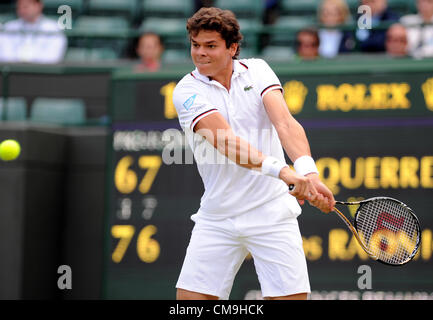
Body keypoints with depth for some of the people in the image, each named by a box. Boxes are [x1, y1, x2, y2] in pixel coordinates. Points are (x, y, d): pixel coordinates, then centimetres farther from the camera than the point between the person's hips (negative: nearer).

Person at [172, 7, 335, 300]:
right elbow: (225, 141, -21)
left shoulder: (258, 71, 1)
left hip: (271, 212, 0)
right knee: (190, 298, -4)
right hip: (217, 218, 0)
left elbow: (285, 123, -14)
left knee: (292, 296, -8)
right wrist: (281, 170, -36)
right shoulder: (187, 91, -5)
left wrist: (308, 171, -34)